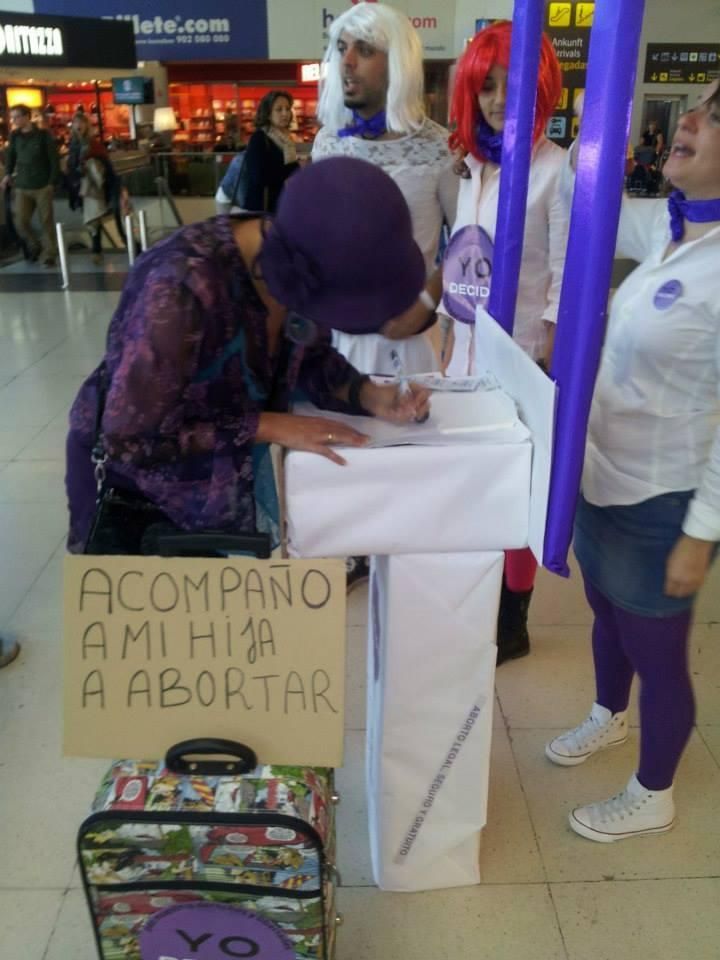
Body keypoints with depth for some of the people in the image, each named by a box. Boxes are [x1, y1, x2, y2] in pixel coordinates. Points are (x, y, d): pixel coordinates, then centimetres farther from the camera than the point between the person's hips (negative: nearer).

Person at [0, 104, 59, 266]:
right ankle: (35, 246, 22)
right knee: (21, 221, -2)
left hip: (42, 186, -3)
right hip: (22, 187, 3)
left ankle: (49, 255, 12)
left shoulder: (43, 135, -5)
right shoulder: (14, 136, 5)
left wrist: (51, 182, -10)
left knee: (46, 221, 0)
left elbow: (54, 160, -4)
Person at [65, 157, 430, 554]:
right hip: (140, 473, -5)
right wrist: (268, 426, -29)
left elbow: (311, 358, 1)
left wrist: (369, 395, -18)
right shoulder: (182, 287, -36)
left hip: (234, 469, 5)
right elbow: (132, 441, -30)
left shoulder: (299, 262, -17)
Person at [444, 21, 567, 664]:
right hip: (470, 351, 7)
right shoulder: (474, 165, 10)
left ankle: (512, 624, 22)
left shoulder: (559, 172, -11)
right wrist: (451, 337, 13)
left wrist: (549, 366, -14)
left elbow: (566, 284, -13)